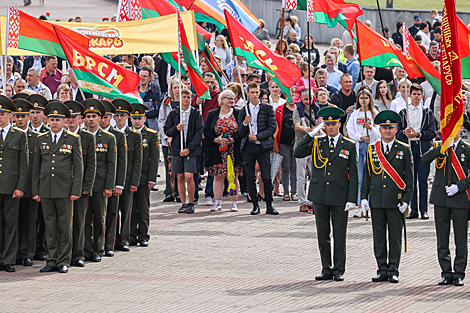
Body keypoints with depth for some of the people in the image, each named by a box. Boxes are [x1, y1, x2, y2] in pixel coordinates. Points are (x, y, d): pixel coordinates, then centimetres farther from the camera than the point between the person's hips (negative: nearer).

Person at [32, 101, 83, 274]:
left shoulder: (73, 139, 2)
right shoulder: (41, 139, 10)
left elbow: (78, 167, 0)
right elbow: (36, 167, 12)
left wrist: (76, 190, -7)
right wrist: (35, 191, 6)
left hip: (65, 190, -3)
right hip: (46, 190, 3)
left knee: (65, 227, 1)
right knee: (50, 227, 5)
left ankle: (64, 261, 6)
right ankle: (52, 261, 9)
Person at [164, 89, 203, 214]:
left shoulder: (196, 114, 1)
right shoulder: (173, 114, 8)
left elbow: (199, 133, -3)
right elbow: (167, 131, 10)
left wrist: (189, 149, -10)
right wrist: (176, 128, -12)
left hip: (191, 150, -3)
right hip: (177, 150, 3)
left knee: (189, 177, -13)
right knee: (180, 178, 4)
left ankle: (191, 204, -1)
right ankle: (184, 204, 13)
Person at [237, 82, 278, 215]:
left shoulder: (267, 108, 4)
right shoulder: (243, 110, 8)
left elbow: (272, 128, -1)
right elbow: (240, 133, 8)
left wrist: (257, 137, -10)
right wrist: (245, 123, -12)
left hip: (263, 146, -2)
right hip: (248, 147, 2)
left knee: (267, 177, -6)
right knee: (250, 178, 2)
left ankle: (269, 205, 2)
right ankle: (255, 205, 10)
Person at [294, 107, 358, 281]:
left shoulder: (349, 146, 3)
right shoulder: (317, 143, 8)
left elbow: (353, 175, 2)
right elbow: (298, 154, -5)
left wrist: (352, 199, -5)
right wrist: (311, 134, -8)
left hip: (340, 197, -2)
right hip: (320, 195, 2)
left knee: (339, 236, 1)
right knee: (322, 235, 6)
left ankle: (339, 270, 9)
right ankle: (326, 269, 13)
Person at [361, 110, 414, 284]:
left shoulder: (404, 150, 3)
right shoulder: (372, 150, 9)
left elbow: (409, 177, 2)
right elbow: (366, 175, 12)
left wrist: (406, 199, -6)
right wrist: (364, 197, 4)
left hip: (396, 202, -2)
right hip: (376, 201, 2)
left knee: (395, 237, 0)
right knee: (379, 237, 4)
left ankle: (393, 271, 6)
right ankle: (382, 270, 11)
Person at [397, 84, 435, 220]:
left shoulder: (427, 113, 9)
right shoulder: (403, 113, 14)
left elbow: (432, 132, 2)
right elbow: (397, 133, 11)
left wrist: (418, 134, -11)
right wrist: (404, 132, -11)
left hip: (423, 149, -2)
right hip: (408, 148, 2)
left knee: (422, 180, -5)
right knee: (411, 180, 1)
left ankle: (423, 210, -2)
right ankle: (413, 209, 5)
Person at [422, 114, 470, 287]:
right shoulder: (439, 147, 7)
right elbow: (425, 159, -11)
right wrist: (443, 147, -21)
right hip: (440, 199, 2)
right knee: (442, 240, 4)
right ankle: (446, 273, 11)